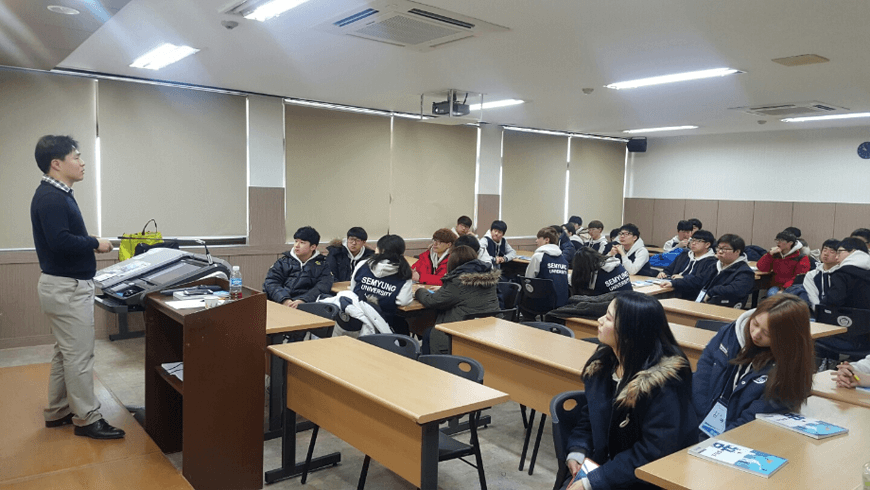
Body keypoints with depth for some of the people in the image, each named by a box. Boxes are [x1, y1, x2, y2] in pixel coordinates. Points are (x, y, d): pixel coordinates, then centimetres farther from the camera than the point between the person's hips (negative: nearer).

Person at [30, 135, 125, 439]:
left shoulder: (58, 194, 14)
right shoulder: (50, 198, -18)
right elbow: (60, 242, -28)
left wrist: (90, 243, 4)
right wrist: (96, 244, -16)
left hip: (65, 285, 11)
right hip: (66, 287, -11)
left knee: (65, 352, 18)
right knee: (79, 355, -3)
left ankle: (57, 412, 29)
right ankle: (87, 419, 7)